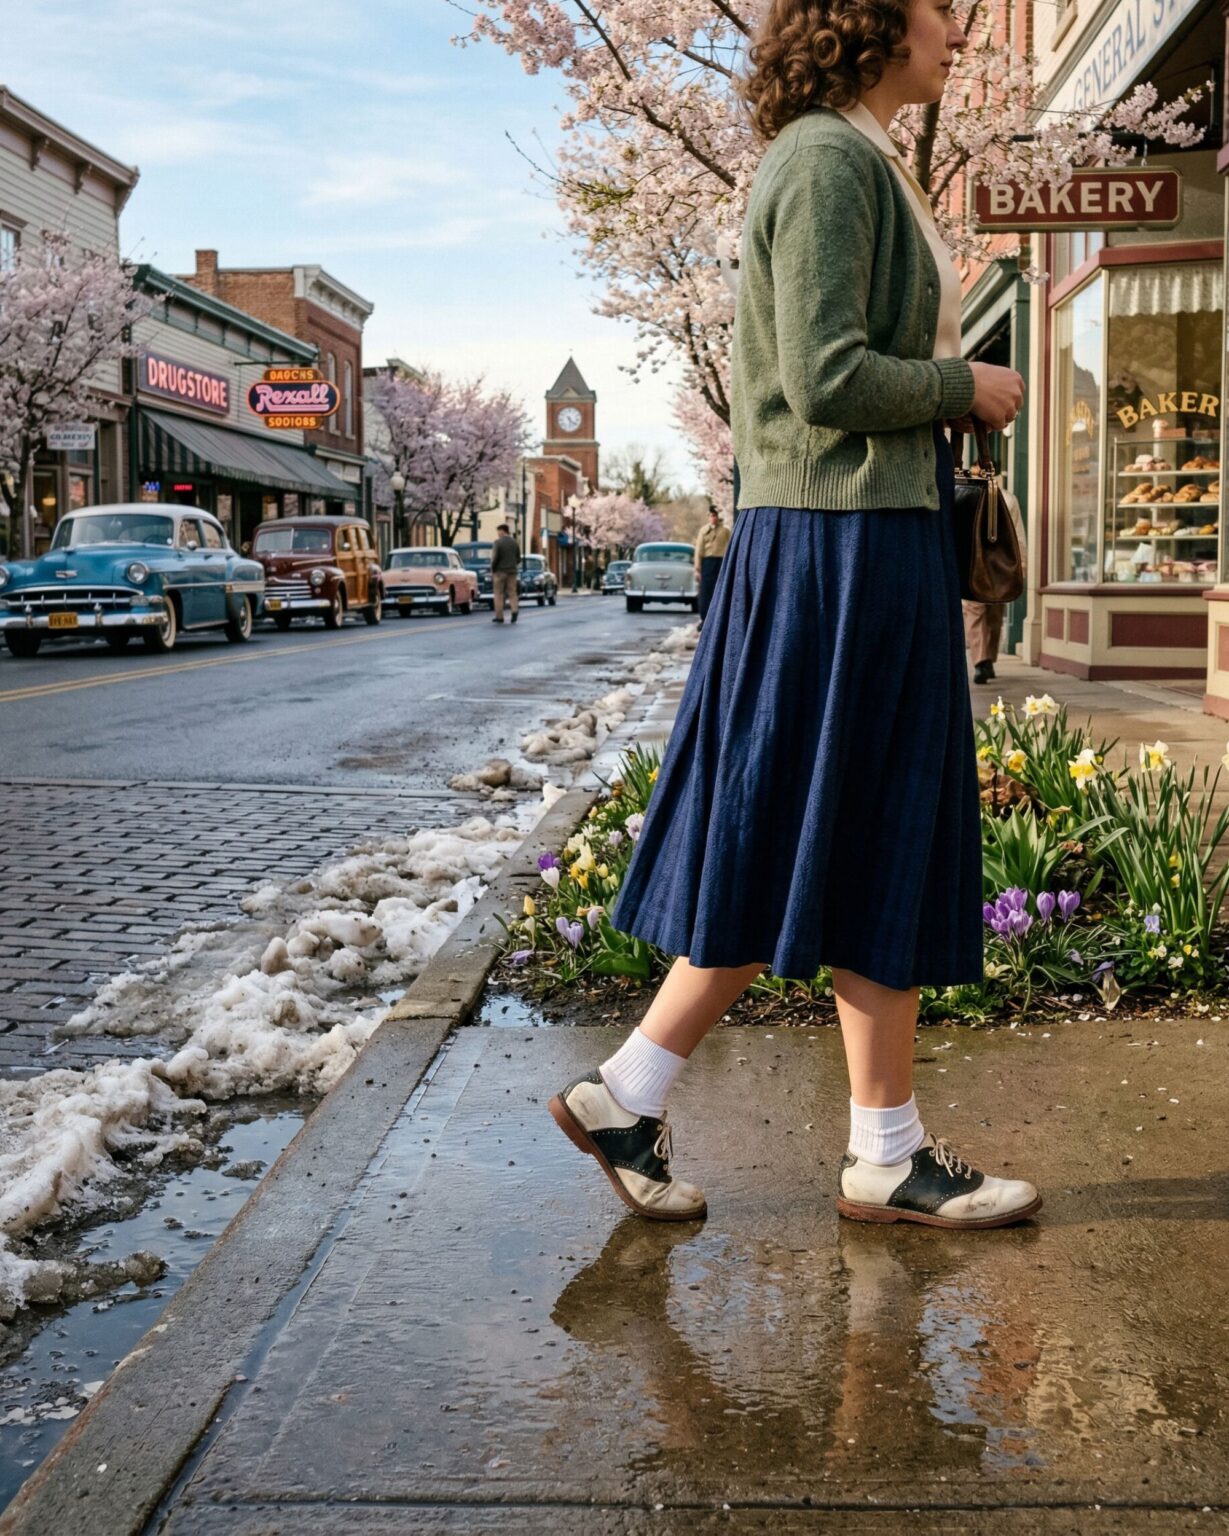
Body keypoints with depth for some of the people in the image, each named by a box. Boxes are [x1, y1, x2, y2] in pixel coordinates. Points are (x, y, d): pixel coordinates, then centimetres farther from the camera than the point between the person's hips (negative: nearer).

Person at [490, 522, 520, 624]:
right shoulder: (515, 543, 6)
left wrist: (492, 571, -3)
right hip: (512, 571, 4)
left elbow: (495, 558, -14)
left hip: (500, 571, -4)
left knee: (499, 594, 3)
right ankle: (515, 609, -17)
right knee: (512, 593, 7)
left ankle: (499, 617, 3)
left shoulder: (497, 542, -10)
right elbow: (518, 559, 9)